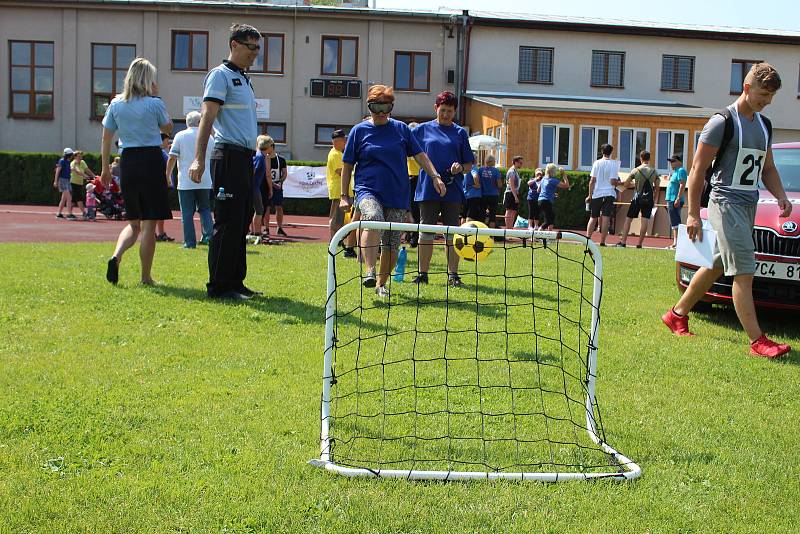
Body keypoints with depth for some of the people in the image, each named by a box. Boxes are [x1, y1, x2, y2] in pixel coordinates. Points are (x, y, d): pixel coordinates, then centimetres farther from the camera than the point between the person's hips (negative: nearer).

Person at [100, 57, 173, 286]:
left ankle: (116, 256, -8)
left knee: (134, 223, 17)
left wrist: (105, 168, 17)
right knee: (149, 224, 2)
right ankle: (146, 277, 6)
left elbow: (106, 138, 9)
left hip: (128, 161, 4)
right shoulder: (154, 103, -6)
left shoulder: (116, 104, 6)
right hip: (151, 160, -4)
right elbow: (168, 128, 12)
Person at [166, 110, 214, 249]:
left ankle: (190, 242, 2)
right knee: (205, 209, 13)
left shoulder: (180, 136, 0)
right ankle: (208, 234, -5)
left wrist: (168, 175, 5)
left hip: (185, 182, -2)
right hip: (205, 181, 2)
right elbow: (214, 158, 20)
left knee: (187, 213, 1)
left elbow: (172, 158, -3)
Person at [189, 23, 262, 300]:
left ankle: (235, 282, 18)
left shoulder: (244, 79, 22)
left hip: (245, 157, 9)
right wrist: (198, 158, -24)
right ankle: (219, 286, -2)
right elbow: (207, 116, -15)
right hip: (229, 155, -9)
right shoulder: (220, 75, -5)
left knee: (242, 221, 11)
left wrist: (251, 154, 17)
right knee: (228, 222, -8)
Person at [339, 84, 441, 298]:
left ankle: (381, 283, 22)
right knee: (373, 218, -35)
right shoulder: (359, 130, 5)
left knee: (392, 244, 2)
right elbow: (347, 165, 9)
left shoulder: (401, 129, 9)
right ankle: (369, 272, -39)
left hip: (397, 196, 3)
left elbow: (419, 155, 11)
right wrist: (344, 196, 6)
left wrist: (435, 176, -2)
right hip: (368, 191, -2)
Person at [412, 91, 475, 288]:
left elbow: (469, 165, 11)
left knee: (452, 234, 2)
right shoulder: (423, 129, 8)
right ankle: (423, 273, 12)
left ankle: (453, 275, 8)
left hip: (453, 190, 0)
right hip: (428, 189, 0)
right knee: (426, 231, 4)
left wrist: (460, 168, -10)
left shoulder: (460, 133, 10)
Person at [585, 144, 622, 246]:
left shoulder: (597, 163, 2)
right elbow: (613, 181, -10)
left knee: (593, 218, 12)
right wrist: (620, 182, 11)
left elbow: (592, 180, -1)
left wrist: (590, 195, 3)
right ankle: (602, 242, -7)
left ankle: (587, 239, 10)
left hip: (596, 194, 2)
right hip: (609, 194, -2)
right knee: (605, 218, -5)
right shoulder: (614, 164, -3)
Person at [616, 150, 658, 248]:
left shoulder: (636, 170, -4)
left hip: (637, 198, -1)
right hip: (649, 199, 2)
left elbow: (626, 184, -1)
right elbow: (656, 187, 6)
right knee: (644, 221, 1)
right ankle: (639, 244, 2)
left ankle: (623, 242, 2)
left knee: (628, 219, 6)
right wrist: (654, 199, 19)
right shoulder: (654, 172, 2)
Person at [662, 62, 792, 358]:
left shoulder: (764, 124, 15)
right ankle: (757, 341, -9)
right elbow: (698, 170, -10)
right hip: (726, 203, -8)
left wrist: (781, 197, 5)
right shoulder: (722, 122, -9)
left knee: (717, 266, 15)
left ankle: (677, 314, 29)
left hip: (749, 204, 8)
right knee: (744, 272, -11)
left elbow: (768, 168, 24)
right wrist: (693, 214, -12)